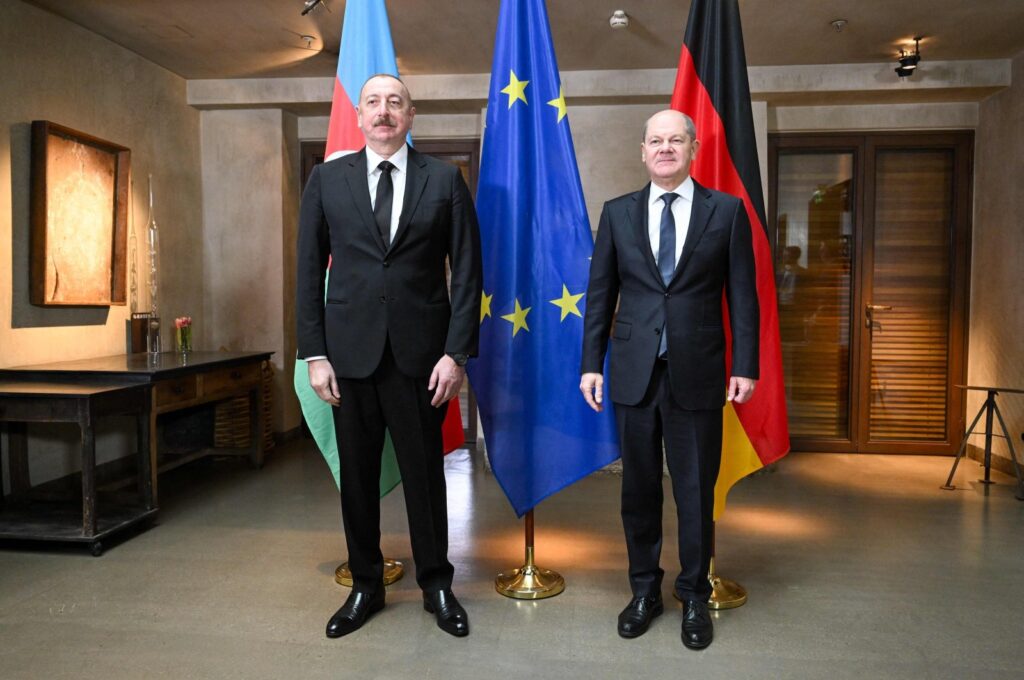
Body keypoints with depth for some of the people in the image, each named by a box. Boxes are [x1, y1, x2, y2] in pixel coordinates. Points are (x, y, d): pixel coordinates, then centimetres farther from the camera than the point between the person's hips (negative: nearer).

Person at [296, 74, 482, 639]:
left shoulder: (444, 180, 3)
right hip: (350, 352, 2)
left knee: (424, 471, 8)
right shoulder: (326, 179, 7)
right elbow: (309, 272, 6)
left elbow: (466, 273, 0)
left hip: (420, 353, -1)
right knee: (357, 475, 10)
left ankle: (436, 586, 27)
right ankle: (365, 586, 29)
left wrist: (457, 353, -6)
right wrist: (314, 353, 0)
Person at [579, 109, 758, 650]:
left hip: (697, 375, -1)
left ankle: (694, 596, 28)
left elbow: (742, 295, 2)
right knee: (639, 488, 12)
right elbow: (600, 293, 6)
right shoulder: (617, 212, 7)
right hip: (634, 373, 2)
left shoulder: (727, 211, 3)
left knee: (696, 490, 9)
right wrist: (591, 363, 2)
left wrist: (745, 366, -3)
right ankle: (644, 590, 30)